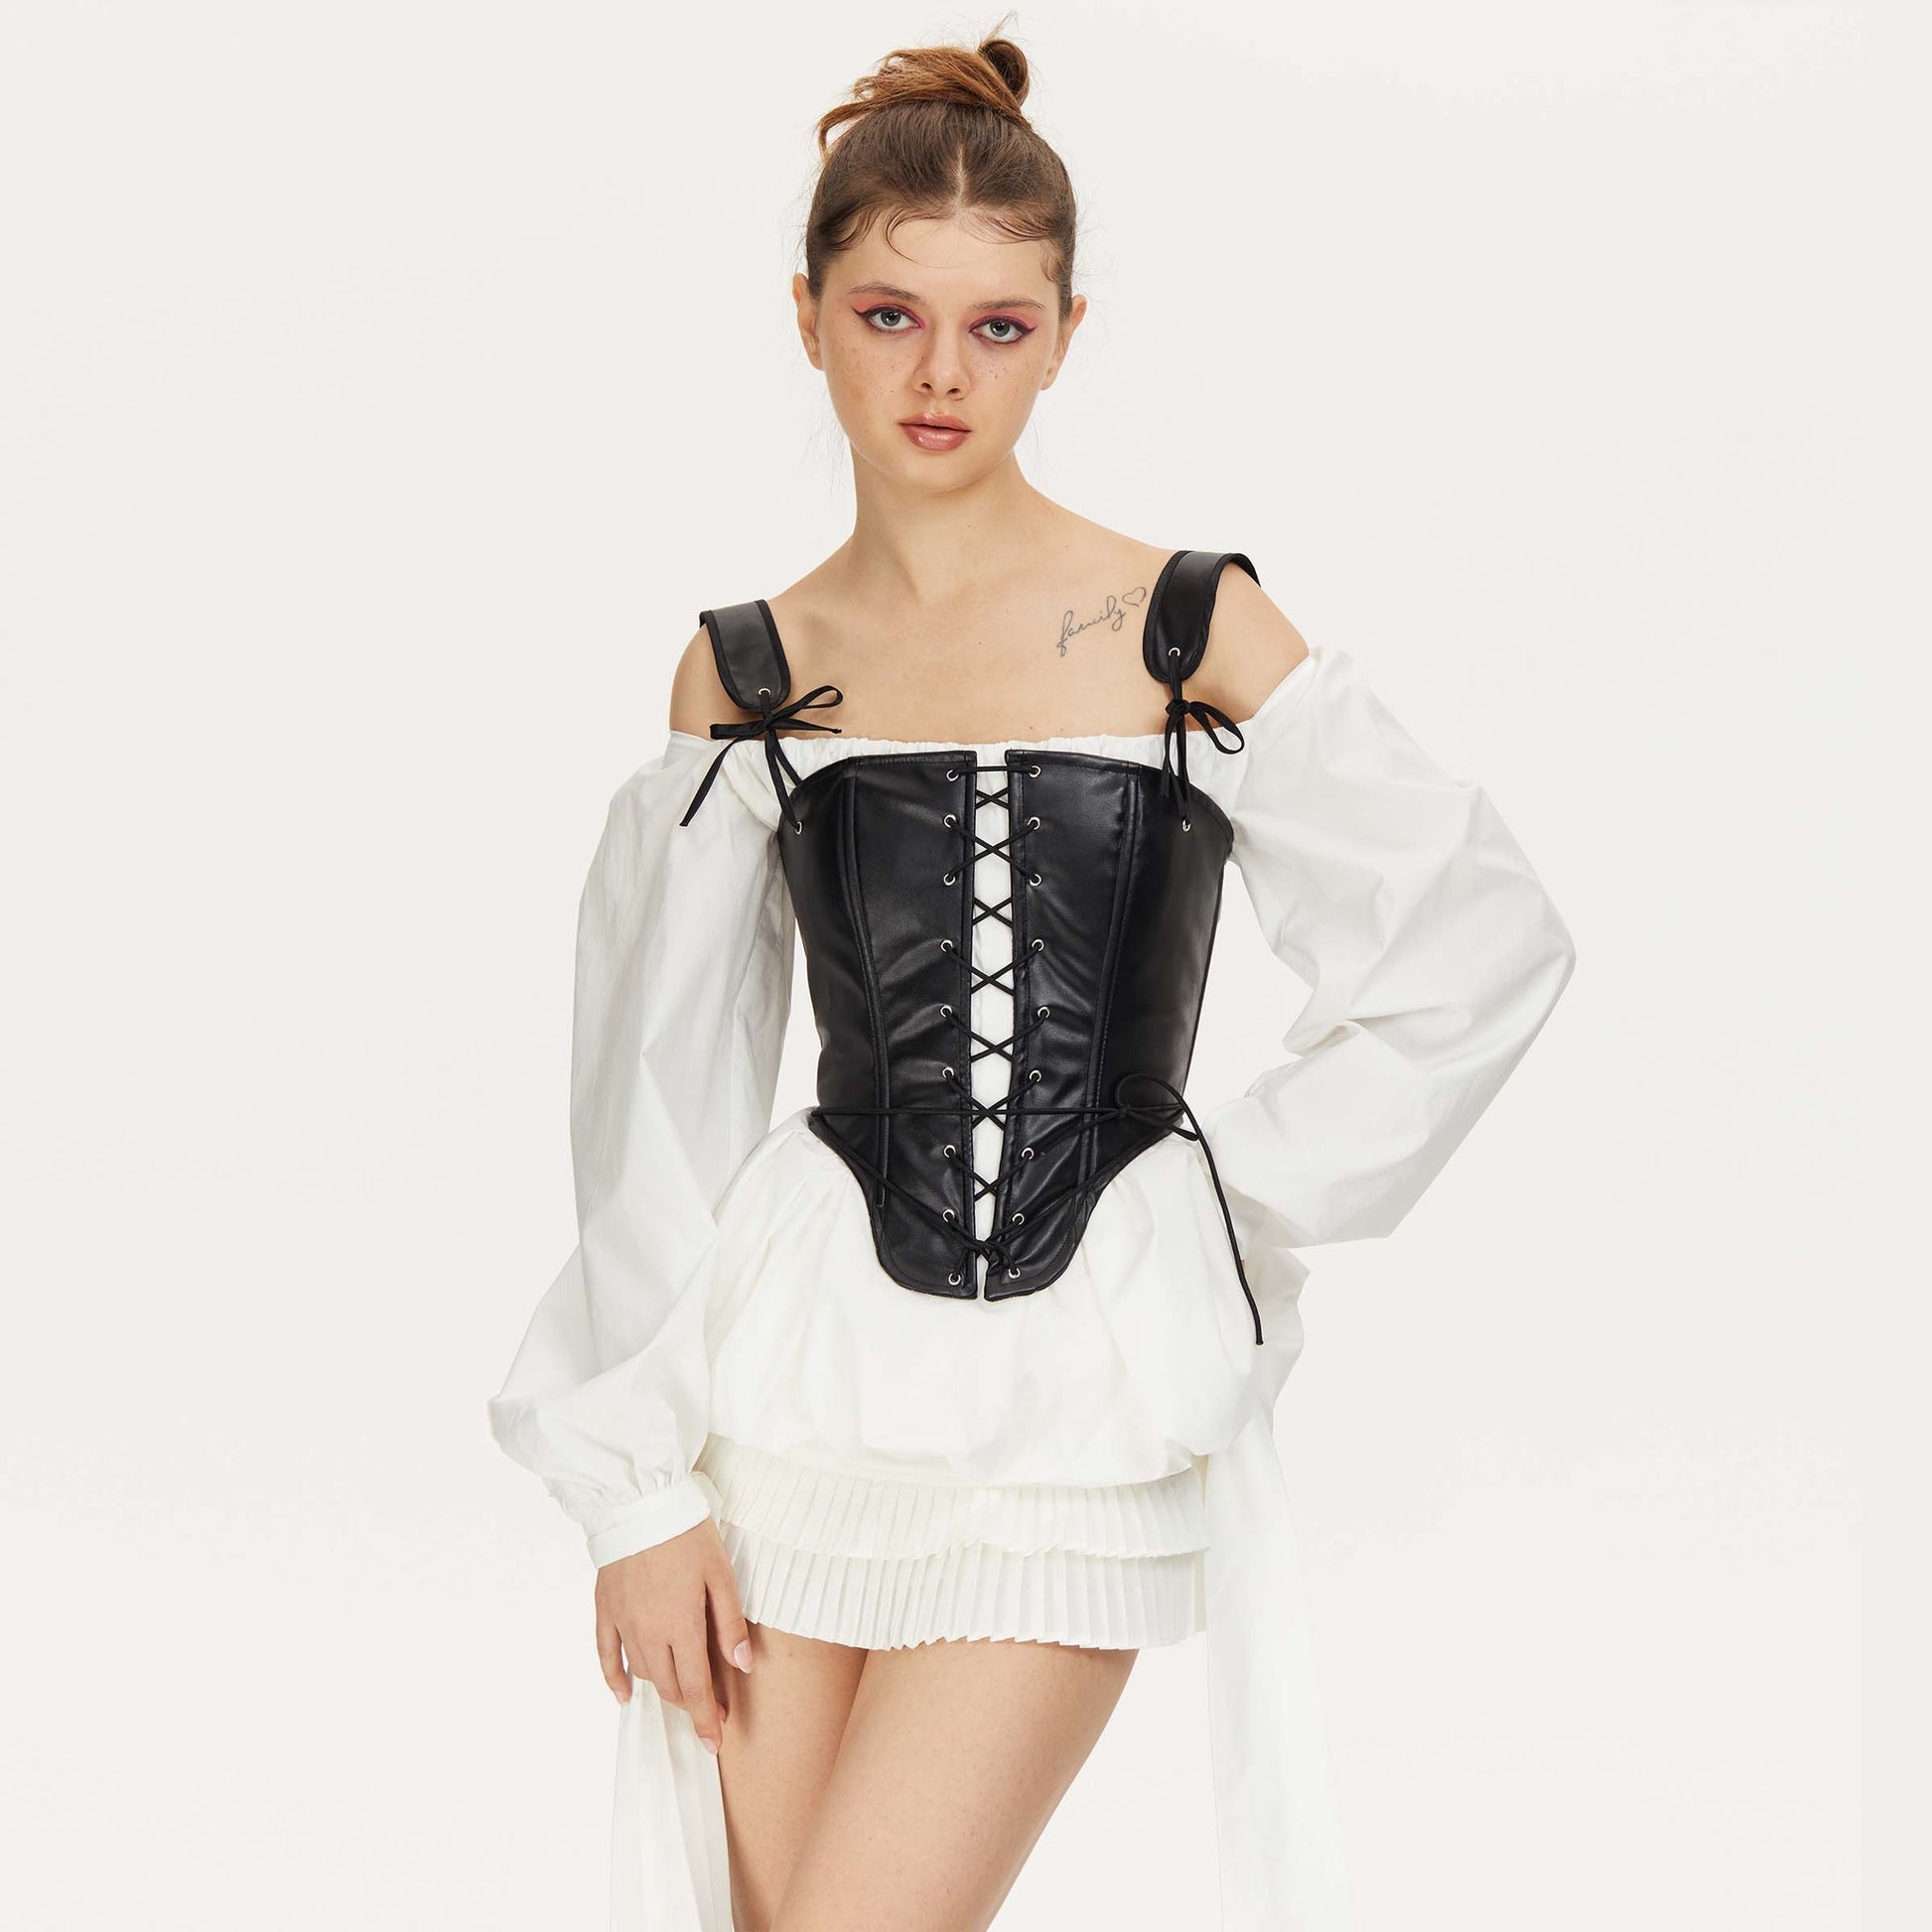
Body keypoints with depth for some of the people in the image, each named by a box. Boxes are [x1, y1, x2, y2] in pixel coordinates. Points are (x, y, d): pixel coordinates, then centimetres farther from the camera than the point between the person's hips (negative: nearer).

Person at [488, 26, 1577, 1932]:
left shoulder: (1190, 630, -1)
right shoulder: (746, 673, 5)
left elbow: (1484, 942, 1)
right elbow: (658, 1108, 5)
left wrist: (1242, 1188, 0)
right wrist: (637, 1479, 2)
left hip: (1088, 1376, -2)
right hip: (806, 1344, 3)